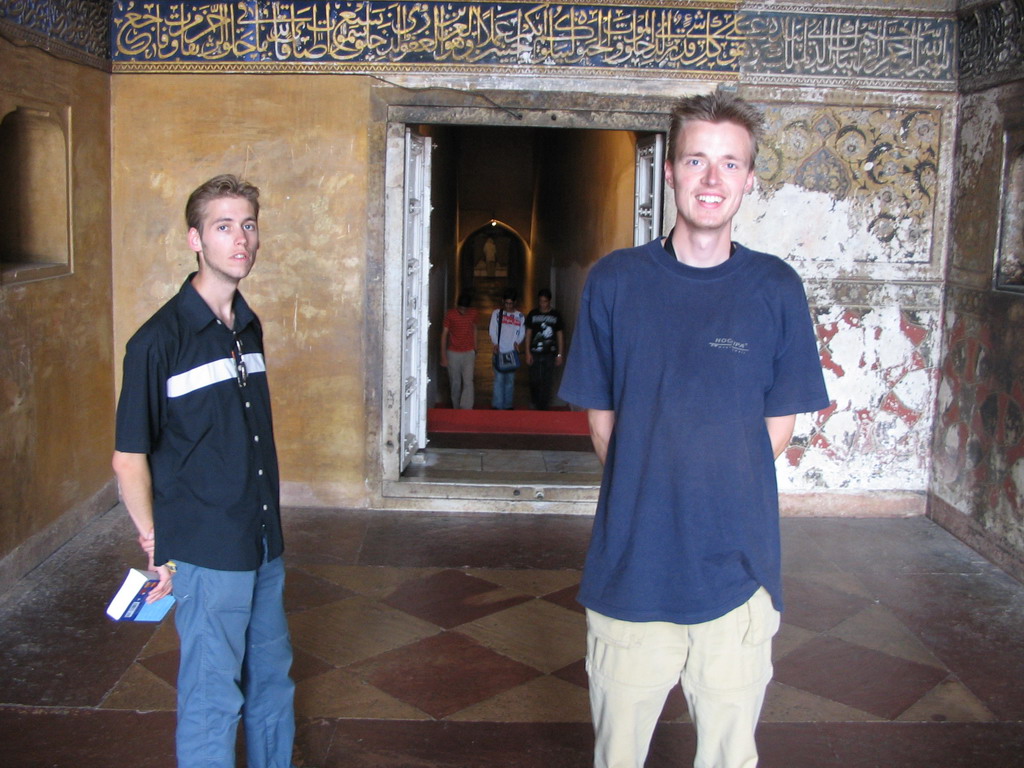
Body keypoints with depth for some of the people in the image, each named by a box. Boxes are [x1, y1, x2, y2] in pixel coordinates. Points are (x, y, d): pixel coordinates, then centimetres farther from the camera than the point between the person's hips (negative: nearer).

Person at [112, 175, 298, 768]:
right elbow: (129, 457, -11)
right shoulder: (159, 340, -15)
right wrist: (157, 550, -9)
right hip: (205, 555, -7)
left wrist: (269, 524, 12)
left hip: (265, 546, 7)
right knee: (213, 700, 6)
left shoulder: (249, 328, 7)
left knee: (273, 682, 20)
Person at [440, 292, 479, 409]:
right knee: (455, 384, 6)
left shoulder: (473, 313, 0)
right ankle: (456, 409, 20)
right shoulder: (450, 314, -7)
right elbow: (444, 335, -4)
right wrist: (443, 357, -7)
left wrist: (475, 352, 13)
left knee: (468, 382, -12)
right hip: (453, 354, -1)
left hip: (468, 353, 1)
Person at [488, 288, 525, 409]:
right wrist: (495, 344, -15)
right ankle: (498, 406, -3)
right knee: (499, 379, -5)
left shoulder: (520, 316, 8)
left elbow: (522, 332, 6)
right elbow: (492, 330, -1)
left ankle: (508, 405, 14)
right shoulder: (497, 313, 4)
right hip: (499, 351, -2)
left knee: (510, 379, 6)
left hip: (512, 352, 2)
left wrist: (517, 342, -13)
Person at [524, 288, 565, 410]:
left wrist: (560, 354, 4)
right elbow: (528, 333, 7)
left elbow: (560, 335, 8)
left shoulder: (555, 315, 4)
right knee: (535, 380, 0)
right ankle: (535, 404, 22)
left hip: (550, 354, 0)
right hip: (535, 353, 0)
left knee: (547, 382, -3)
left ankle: (543, 407, 5)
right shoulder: (533, 314, 4)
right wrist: (528, 353, 1)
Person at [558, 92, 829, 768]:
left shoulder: (775, 288, -1)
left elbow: (779, 422, 5)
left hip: (738, 564, 0)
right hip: (631, 561, 0)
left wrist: (719, 493, -2)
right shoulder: (615, 281, 0)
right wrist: (649, 489, -4)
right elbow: (602, 416, 5)